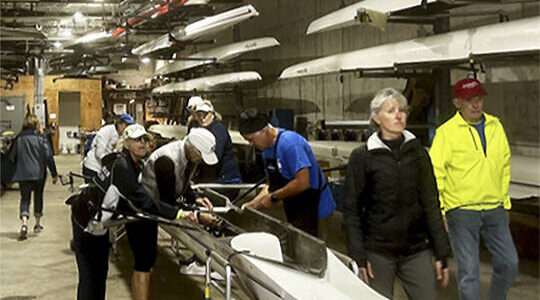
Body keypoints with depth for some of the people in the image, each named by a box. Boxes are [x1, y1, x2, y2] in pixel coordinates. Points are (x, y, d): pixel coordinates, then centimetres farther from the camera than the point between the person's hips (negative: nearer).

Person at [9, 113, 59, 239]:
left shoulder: (19, 138, 0)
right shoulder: (41, 138, -6)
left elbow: (12, 157, 5)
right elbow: (48, 156, -9)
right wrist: (54, 174, -5)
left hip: (23, 174, 1)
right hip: (39, 173, -1)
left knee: (24, 199, 3)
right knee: (38, 197, 15)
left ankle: (24, 223, -20)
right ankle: (37, 224, 24)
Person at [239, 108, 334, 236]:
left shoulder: (289, 142, -21)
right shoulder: (267, 148, 10)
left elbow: (303, 182, -27)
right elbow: (271, 185, 17)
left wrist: (273, 198, -18)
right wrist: (254, 203, 1)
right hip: (293, 211, 9)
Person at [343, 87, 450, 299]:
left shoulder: (418, 153, 6)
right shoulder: (362, 157, -2)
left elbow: (431, 205, 8)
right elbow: (352, 210, -1)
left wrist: (441, 253, 5)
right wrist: (358, 257, -8)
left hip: (417, 250, 2)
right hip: (378, 252, -2)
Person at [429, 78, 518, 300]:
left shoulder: (495, 126, 9)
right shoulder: (446, 132, -7)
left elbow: (504, 166, 19)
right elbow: (434, 174, -9)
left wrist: (505, 203, 18)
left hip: (494, 210, 5)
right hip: (462, 212, -5)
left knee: (509, 264, 8)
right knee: (468, 271, -3)